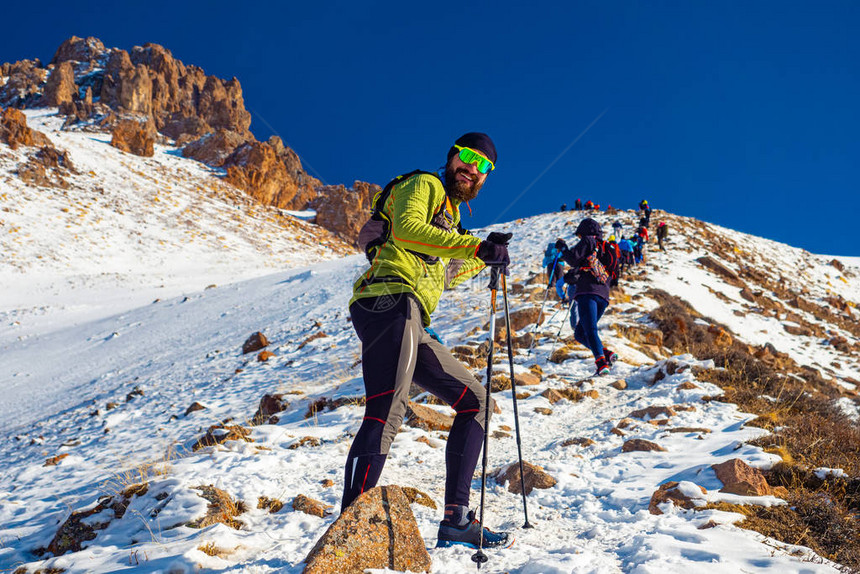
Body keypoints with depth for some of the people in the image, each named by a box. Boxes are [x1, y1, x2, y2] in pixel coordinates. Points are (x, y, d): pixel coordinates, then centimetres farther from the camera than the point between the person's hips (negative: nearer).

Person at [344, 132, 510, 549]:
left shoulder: (449, 215, 35)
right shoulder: (424, 185, 8)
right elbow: (405, 229, -14)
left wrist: (483, 259, 42)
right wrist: (474, 245, -19)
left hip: (410, 327, 10)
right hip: (390, 300, -10)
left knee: (476, 401, 10)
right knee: (387, 410, -26)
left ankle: (456, 519, 4)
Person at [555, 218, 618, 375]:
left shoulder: (588, 241, 7)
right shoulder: (606, 248, 30)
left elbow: (573, 259, -5)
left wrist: (563, 247, 13)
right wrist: (574, 276, 36)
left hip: (587, 293, -8)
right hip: (603, 295, 8)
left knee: (590, 331, -19)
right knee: (580, 334, 13)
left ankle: (602, 362, -35)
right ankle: (606, 354, -4)